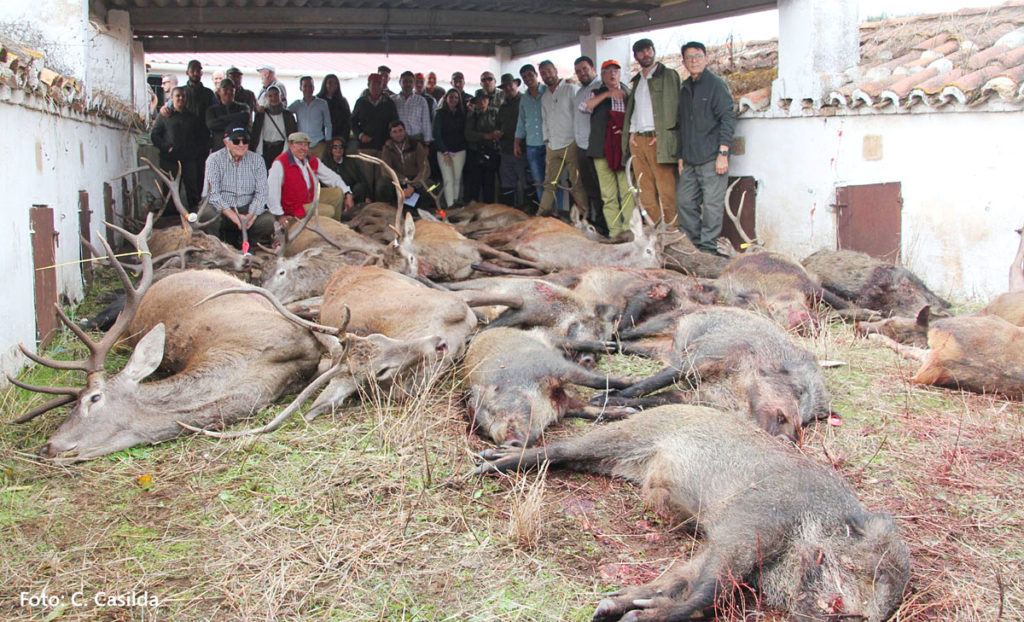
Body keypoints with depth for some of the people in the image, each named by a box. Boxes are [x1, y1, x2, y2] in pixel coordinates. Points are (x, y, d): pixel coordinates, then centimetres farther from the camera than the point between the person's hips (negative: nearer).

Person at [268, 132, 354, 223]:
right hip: (295, 207, -8)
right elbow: (272, 191, -27)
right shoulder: (280, 163, -22)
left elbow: (331, 177, 9)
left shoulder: (312, 161, 1)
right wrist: (279, 215, -26)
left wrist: (348, 194, -2)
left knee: (338, 192, 3)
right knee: (329, 211, -21)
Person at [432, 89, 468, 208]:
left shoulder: (462, 114, 11)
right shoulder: (440, 114, 1)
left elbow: (465, 132, 12)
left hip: (460, 151, 3)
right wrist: (445, 152, -7)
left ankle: (456, 202, 8)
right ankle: (450, 205, -9)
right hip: (444, 151, -3)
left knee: (457, 179, 1)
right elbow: (436, 134, -3)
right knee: (448, 180, -9)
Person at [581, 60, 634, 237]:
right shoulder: (596, 94, 15)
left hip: (624, 149, 1)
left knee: (628, 190, -8)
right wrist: (607, 94, -14)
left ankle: (629, 228, -6)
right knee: (608, 194, -3)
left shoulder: (628, 95, 18)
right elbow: (584, 107, -6)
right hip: (602, 150, -1)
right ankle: (614, 231, -1)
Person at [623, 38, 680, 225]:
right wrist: (631, 132, 7)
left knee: (666, 188, -11)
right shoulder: (637, 81, 23)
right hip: (637, 139, 6)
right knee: (645, 191, 2)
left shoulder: (668, 75, 5)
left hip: (657, 140, -6)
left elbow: (673, 107, -3)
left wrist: (662, 135, -12)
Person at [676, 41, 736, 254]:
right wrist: (681, 156, 18)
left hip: (711, 158, -7)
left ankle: (707, 248, 0)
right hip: (691, 160, 7)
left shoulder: (716, 84, -2)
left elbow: (728, 119, -8)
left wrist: (723, 153, -15)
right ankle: (691, 244, 16)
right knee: (685, 202, 6)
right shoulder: (685, 89, 18)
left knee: (712, 204, -6)